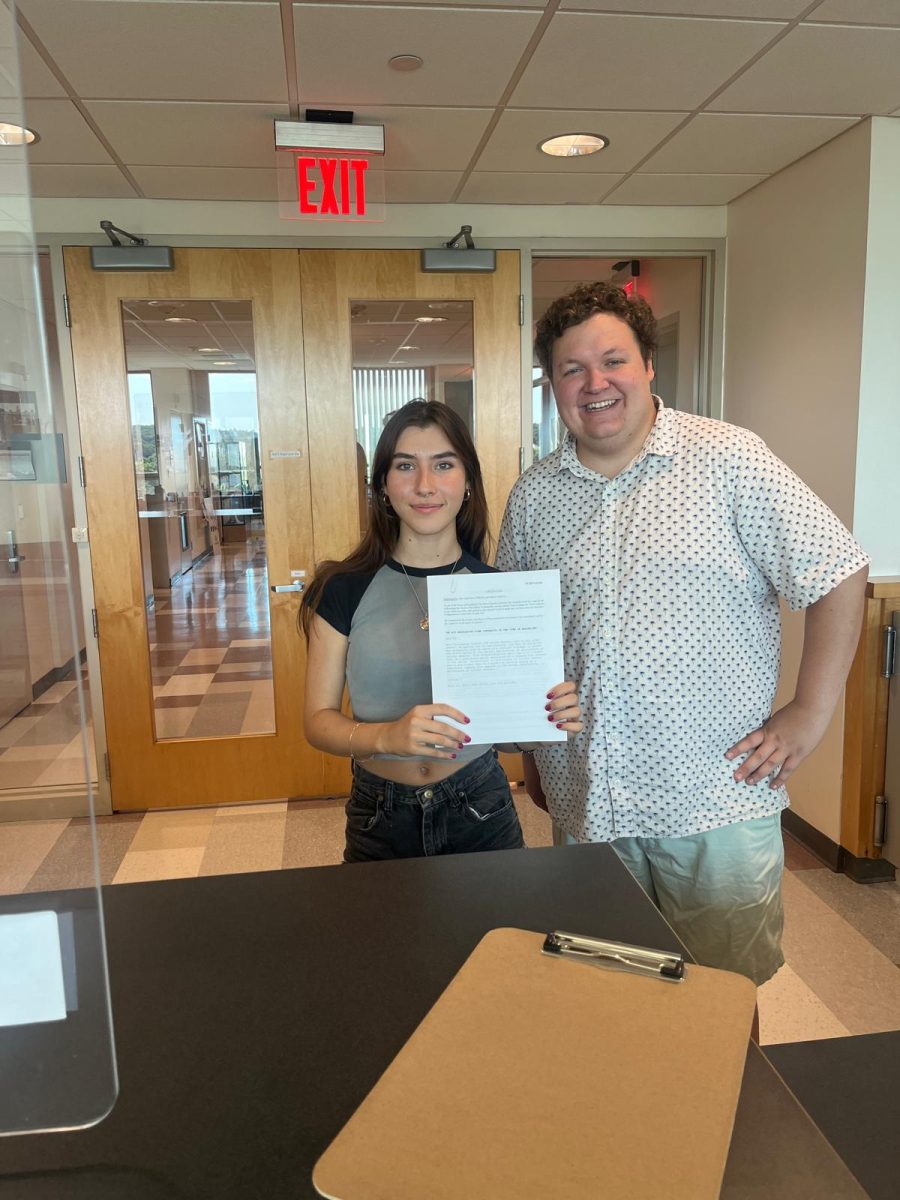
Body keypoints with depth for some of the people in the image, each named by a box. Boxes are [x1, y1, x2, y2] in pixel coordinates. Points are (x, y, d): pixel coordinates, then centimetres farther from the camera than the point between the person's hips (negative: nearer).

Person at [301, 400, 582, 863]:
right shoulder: (344, 590, -8)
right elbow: (318, 719, -7)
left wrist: (555, 715, -18)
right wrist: (387, 735, -26)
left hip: (482, 813, 1)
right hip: (379, 821, 0)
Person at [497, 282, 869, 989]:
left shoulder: (727, 459, -7)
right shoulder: (533, 496, 6)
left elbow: (840, 573, -5)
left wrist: (811, 712, -8)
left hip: (718, 794, -3)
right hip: (586, 802, 4)